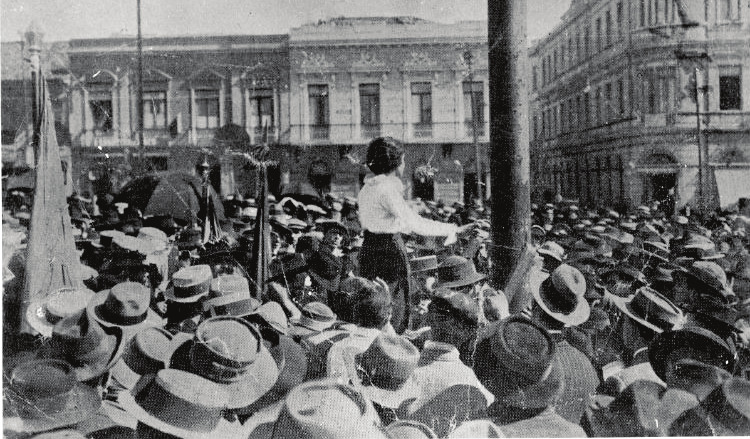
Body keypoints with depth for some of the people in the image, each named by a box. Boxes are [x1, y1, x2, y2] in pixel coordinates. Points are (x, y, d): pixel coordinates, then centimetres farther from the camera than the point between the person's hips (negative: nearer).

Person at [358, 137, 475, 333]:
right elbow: (415, 223, -24)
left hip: (369, 249, 9)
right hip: (389, 250, -9)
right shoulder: (388, 189, -18)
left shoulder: (367, 188, 10)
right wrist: (454, 229, -19)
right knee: (394, 308, -1)